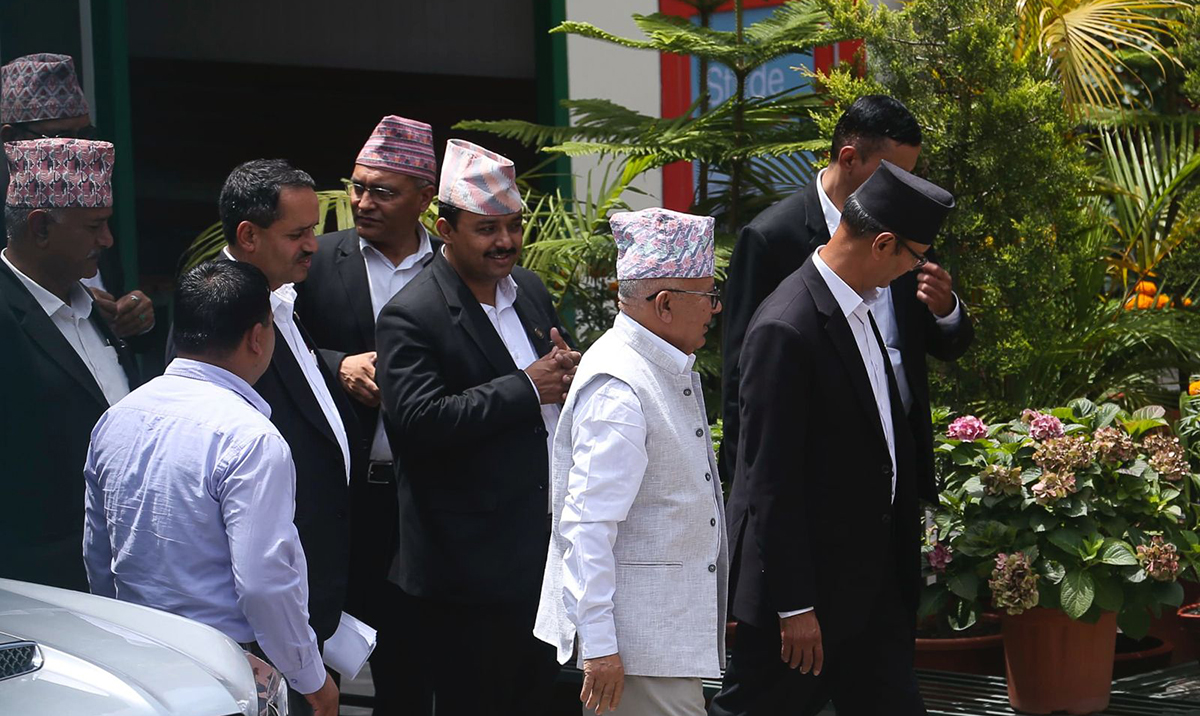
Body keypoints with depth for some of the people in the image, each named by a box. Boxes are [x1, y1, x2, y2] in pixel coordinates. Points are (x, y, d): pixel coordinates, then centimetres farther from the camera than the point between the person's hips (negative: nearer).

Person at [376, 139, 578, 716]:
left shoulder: (530, 289, 12)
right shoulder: (411, 317, -13)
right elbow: (418, 421, -24)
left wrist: (566, 371, -2)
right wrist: (525, 388, -18)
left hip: (547, 552, 8)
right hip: (472, 566, -7)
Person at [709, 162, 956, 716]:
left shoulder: (861, 308, 7)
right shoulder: (787, 331, -23)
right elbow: (773, 482, -23)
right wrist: (794, 606, -21)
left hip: (870, 576, 9)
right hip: (808, 583, -9)